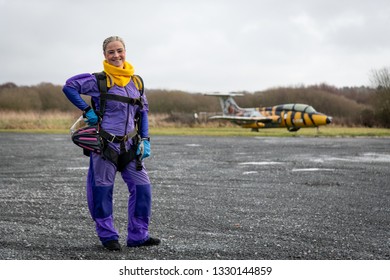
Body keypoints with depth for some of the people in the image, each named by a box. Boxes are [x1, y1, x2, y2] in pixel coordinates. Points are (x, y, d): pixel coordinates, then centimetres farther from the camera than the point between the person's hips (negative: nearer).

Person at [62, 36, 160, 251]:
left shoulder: (135, 81, 9)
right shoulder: (99, 80, -7)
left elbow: (143, 111, 15)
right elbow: (69, 87, -8)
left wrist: (145, 140, 6)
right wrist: (87, 111, -12)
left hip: (129, 145, 5)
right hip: (105, 144, -5)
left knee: (142, 187, 1)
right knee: (103, 191, 2)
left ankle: (138, 235, 11)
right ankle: (108, 236, 17)